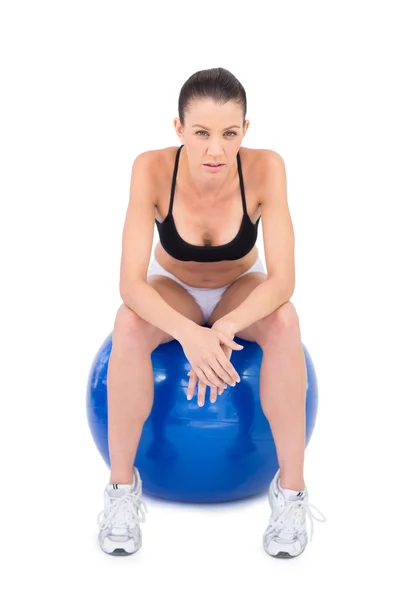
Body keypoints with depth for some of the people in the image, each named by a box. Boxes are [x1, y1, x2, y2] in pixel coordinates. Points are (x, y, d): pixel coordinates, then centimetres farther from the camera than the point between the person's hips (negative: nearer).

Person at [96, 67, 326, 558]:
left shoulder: (265, 168, -29)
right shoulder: (152, 169, -30)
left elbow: (282, 280, -30)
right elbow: (130, 283, -33)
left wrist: (224, 328, -48)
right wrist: (189, 334, -50)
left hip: (242, 291, 0)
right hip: (173, 291, 0)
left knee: (283, 321, -33)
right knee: (129, 324, -33)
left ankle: (291, 489, -20)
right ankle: (122, 486, -16)